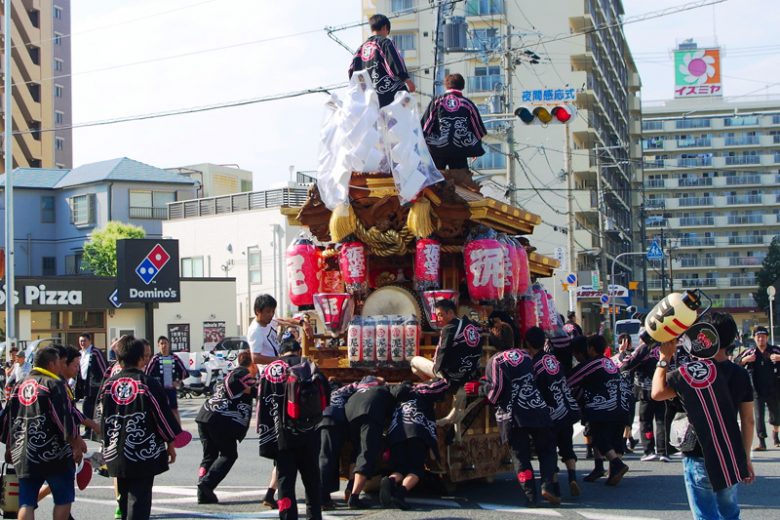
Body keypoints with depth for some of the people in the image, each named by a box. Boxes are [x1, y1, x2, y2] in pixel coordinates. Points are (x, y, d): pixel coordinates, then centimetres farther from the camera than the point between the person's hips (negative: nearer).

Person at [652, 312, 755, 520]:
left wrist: (664, 358, 3)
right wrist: (746, 458, 13)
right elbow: (748, 421, 4)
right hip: (732, 458, 5)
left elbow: (657, 392, -5)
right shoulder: (740, 374, 0)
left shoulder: (692, 371, -16)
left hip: (700, 458, -5)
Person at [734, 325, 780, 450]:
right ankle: (762, 443, -3)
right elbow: (736, 363, 0)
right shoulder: (750, 352, 1)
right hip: (757, 391, 0)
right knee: (759, 417, -6)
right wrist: (745, 359, -19)